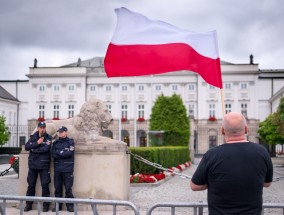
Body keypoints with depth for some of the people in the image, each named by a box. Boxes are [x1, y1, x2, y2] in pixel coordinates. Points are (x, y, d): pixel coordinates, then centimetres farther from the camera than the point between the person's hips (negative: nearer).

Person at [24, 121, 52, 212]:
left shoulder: (48, 138, -1)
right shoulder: (33, 137, 9)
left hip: (44, 165, -3)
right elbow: (26, 147, -5)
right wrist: (37, 143, -14)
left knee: (45, 185, -2)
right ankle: (29, 204, 15)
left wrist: (34, 149, -10)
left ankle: (46, 205, 7)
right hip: (32, 164, 3)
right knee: (31, 184, 7)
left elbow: (46, 148, -17)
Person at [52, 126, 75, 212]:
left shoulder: (70, 142, 5)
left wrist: (59, 152, -4)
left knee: (68, 188, -5)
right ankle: (58, 205, 13)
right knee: (57, 188, 5)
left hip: (67, 169, -3)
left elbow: (70, 153, -11)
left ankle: (70, 205, 3)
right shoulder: (56, 143, 15)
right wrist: (64, 153, -8)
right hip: (57, 169, 4)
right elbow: (53, 154, 0)